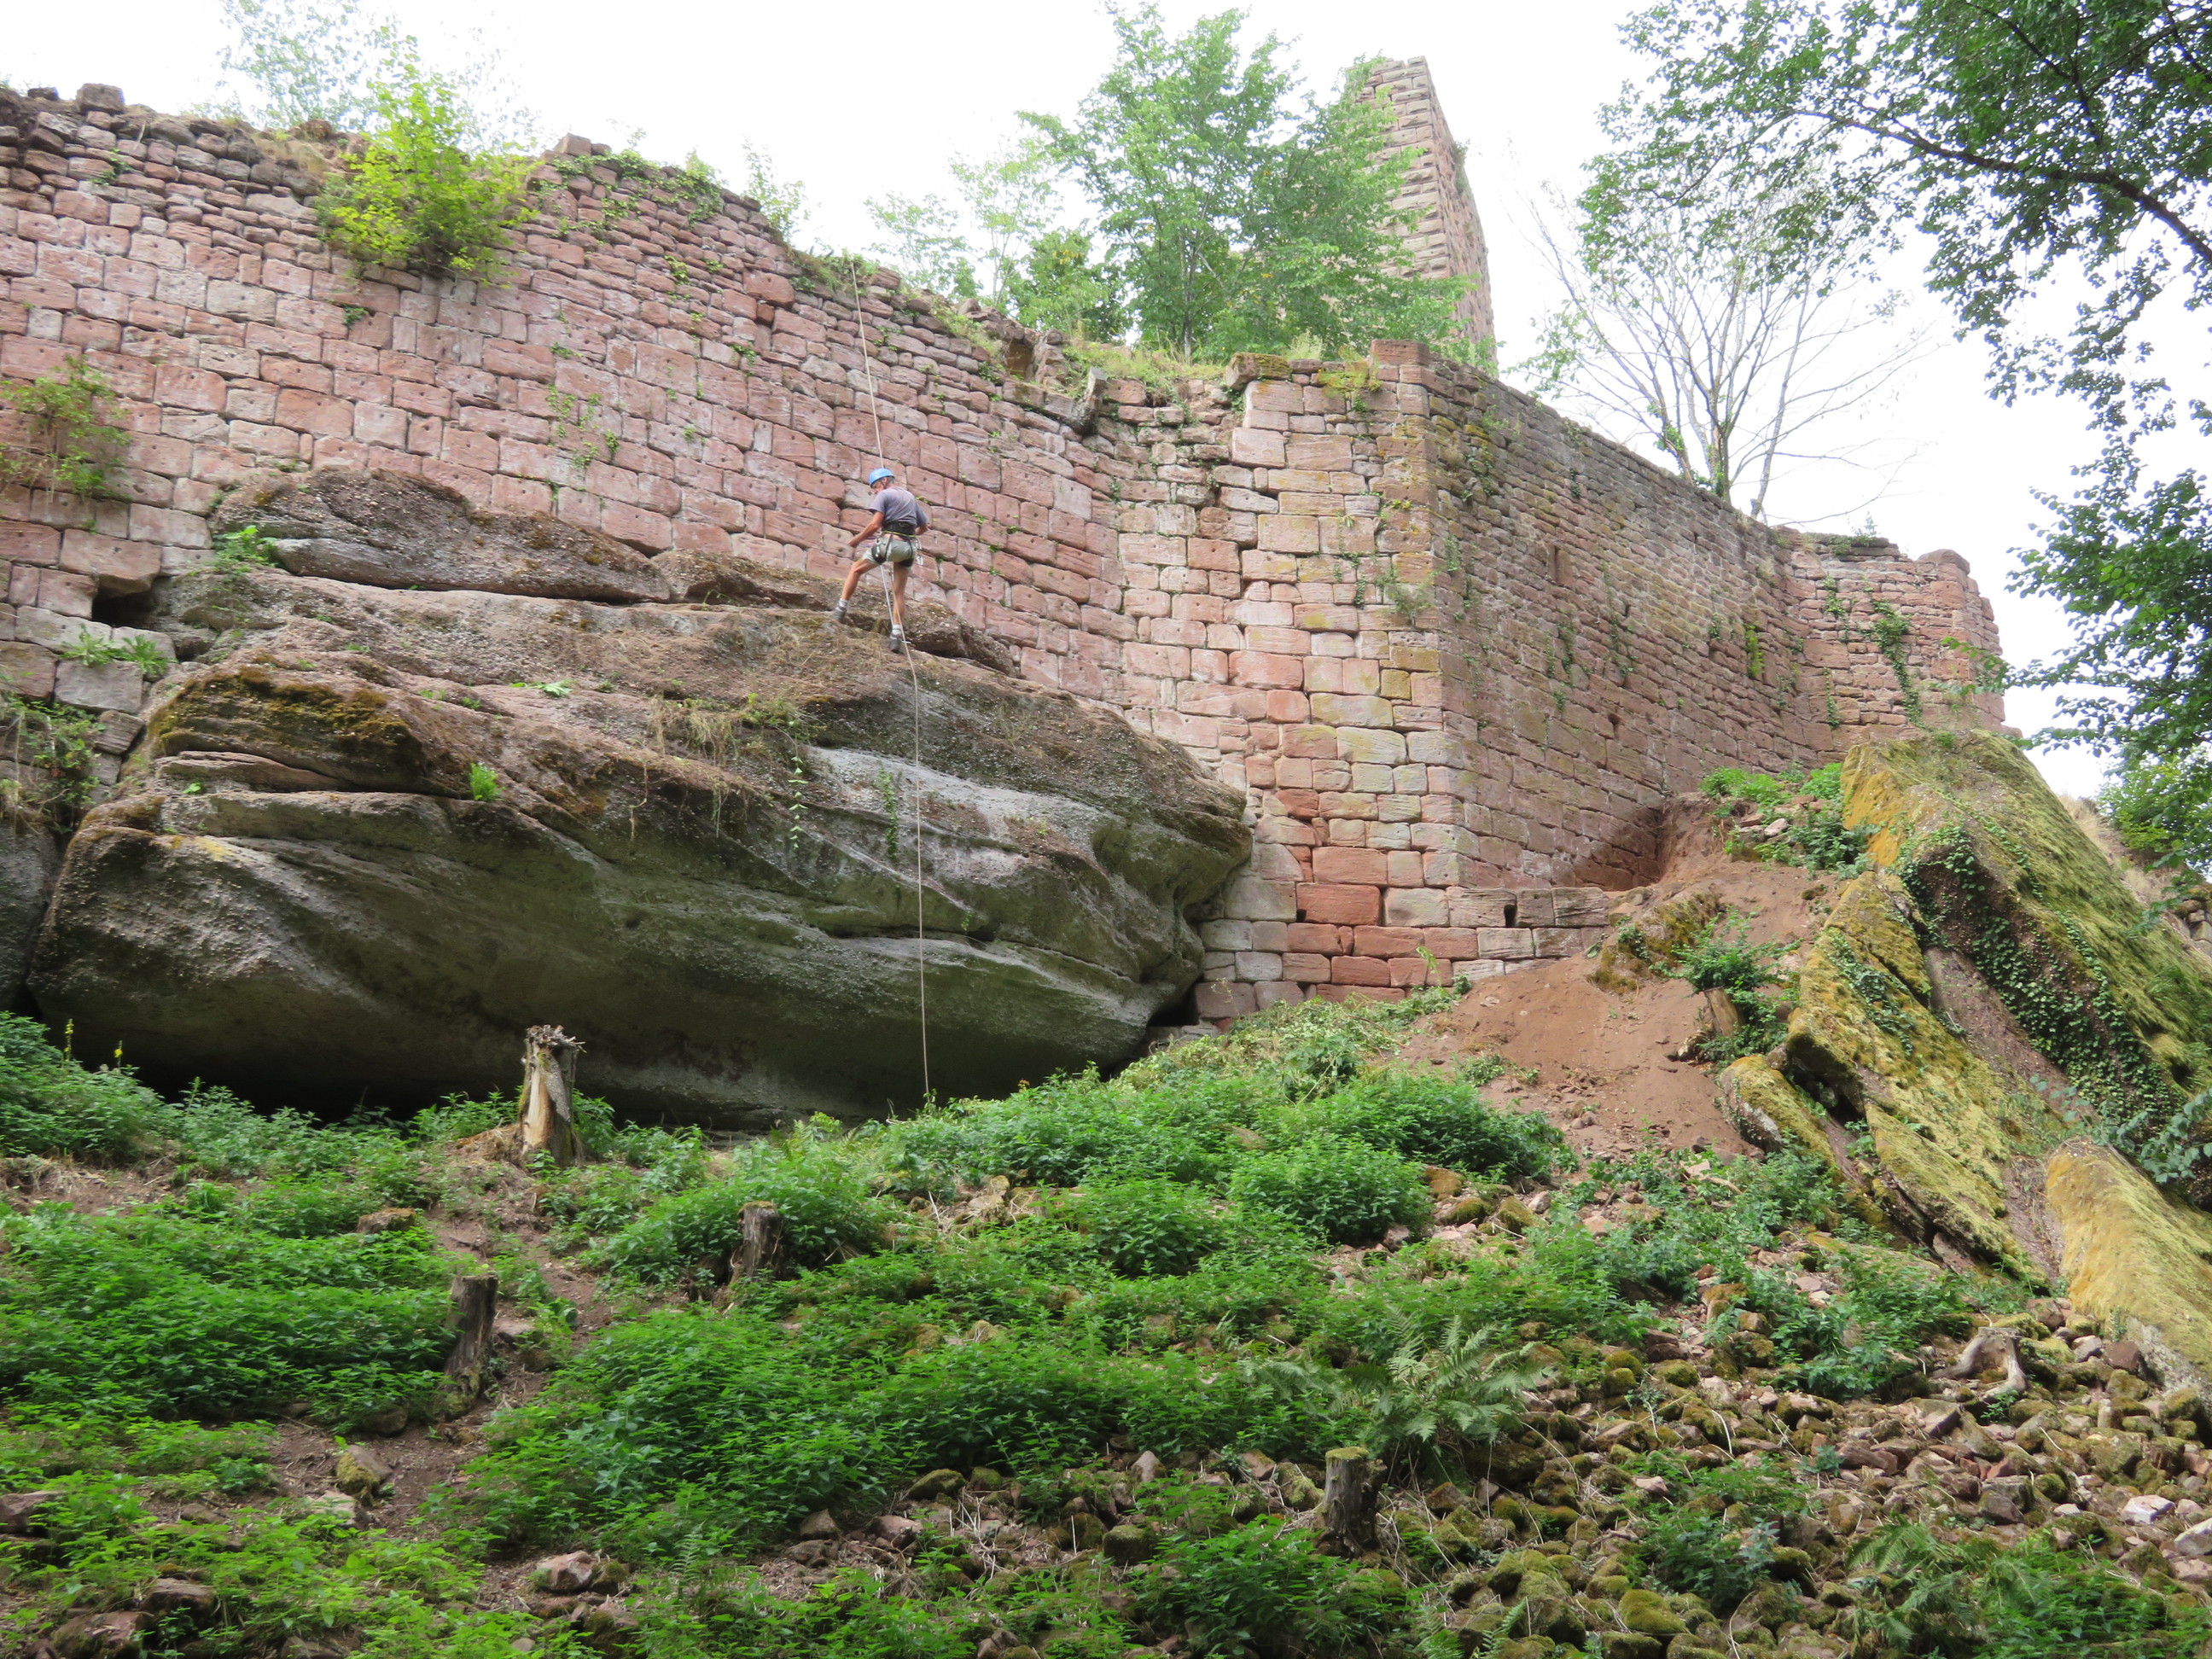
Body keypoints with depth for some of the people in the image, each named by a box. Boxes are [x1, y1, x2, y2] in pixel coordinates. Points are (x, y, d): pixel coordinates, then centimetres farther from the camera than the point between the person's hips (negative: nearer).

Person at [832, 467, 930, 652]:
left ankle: (841, 611, 8)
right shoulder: (910, 497, 22)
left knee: (856, 569, 13)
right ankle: (897, 636, 1)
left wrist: (856, 541, 2)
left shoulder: (884, 495, 1)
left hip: (890, 543, -6)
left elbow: (875, 525, -9)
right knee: (899, 593, 9)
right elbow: (924, 526, 25)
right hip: (909, 547, 6)